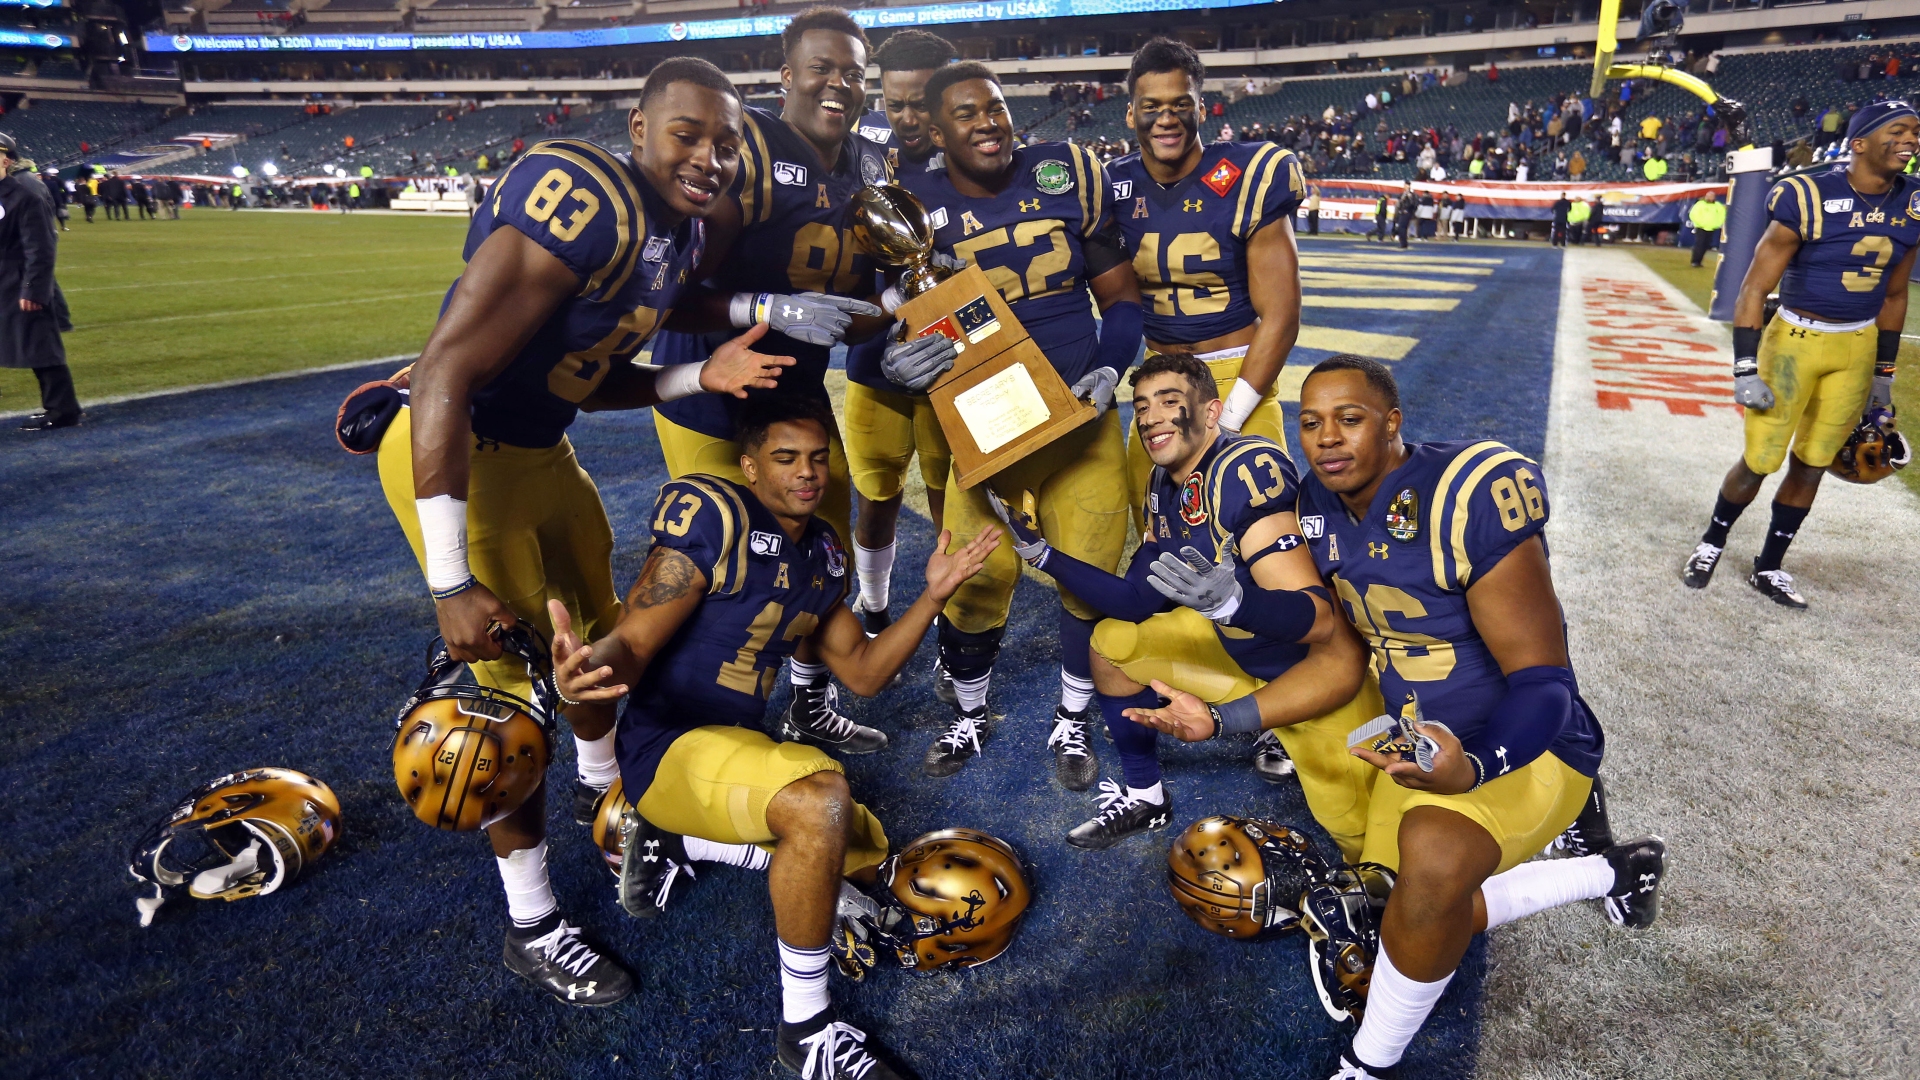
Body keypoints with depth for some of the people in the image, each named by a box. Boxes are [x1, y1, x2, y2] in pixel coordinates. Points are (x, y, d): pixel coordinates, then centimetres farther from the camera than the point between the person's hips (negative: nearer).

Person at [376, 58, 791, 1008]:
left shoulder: (680, 232, 0)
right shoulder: (584, 205, -29)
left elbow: (592, 380, 8)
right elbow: (448, 375, -31)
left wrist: (704, 376, -10)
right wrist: (452, 584, -30)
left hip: (543, 454, 9)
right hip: (453, 458, -9)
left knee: (599, 633, 22)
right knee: (519, 687, -3)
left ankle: (600, 790, 52)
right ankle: (531, 928, 17)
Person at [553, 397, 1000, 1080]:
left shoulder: (824, 554, 8)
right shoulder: (715, 517, -16)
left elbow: (863, 672, 11)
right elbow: (633, 644, -22)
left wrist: (933, 596, 1)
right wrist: (591, 666, -46)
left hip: (740, 747, 9)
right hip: (669, 748, -8)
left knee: (863, 858, 18)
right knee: (820, 802, -34)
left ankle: (672, 842, 19)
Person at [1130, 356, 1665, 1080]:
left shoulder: (1468, 498, -27)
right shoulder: (1321, 511, -5)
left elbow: (1543, 682, -23)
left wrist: (1472, 770, -42)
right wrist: (1219, 719, -5)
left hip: (1518, 744, -8)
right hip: (1420, 743, 8)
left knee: (1434, 854, -37)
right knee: (1428, 918, 16)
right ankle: (1608, 870, 33)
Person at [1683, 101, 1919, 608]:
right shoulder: (1807, 198, -15)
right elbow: (1753, 289, -14)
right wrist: (1745, 369, -17)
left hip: (1859, 348, 5)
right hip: (1795, 340, -5)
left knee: (1811, 466, 9)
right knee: (1760, 461, -1)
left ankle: (1768, 569, 22)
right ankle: (1711, 544, 24)